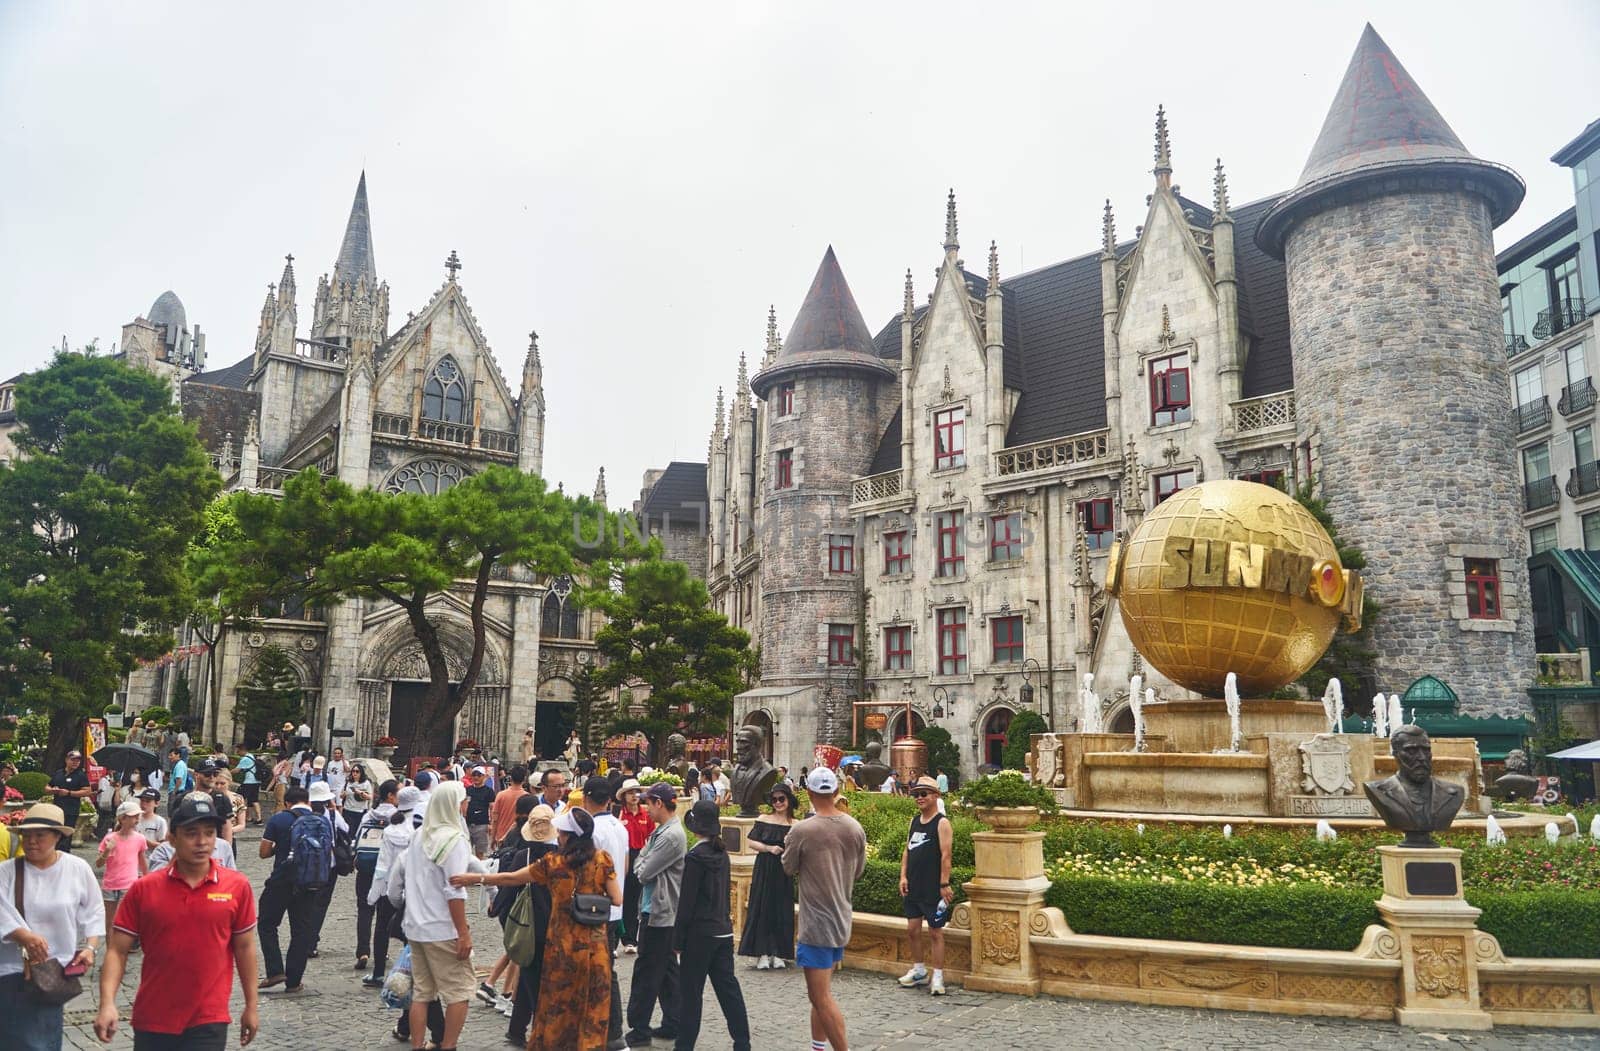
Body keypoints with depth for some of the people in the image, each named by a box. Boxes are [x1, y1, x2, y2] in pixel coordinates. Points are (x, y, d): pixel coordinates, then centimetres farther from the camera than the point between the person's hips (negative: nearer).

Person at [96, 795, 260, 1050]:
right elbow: (118, 951, -2)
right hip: (152, 1021, 2)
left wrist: (251, 1006, 7)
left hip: (209, 1022, -1)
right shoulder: (143, 889, -4)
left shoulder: (238, 887, -4)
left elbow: (244, 948, 4)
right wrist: (107, 1004, -15)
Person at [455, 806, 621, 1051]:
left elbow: (512, 878, 2)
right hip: (595, 946, 0)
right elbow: (617, 900, -9)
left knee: (557, 1007, 16)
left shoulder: (553, 863, -8)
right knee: (592, 1010, 11)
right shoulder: (603, 860, -9)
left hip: (562, 946, 0)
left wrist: (476, 879, 14)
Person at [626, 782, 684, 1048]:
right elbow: (640, 868, 14)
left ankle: (639, 1030, 5)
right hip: (662, 911, 10)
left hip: (659, 913, -10)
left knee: (646, 972, -2)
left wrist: (641, 864, 0)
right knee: (666, 970, 15)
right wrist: (643, 862, -5)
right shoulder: (661, 831, 11)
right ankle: (672, 1025, 23)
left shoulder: (671, 836, -20)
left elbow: (643, 873, -18)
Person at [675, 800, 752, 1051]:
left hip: (699, 934, -7)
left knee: (690, 992, 4)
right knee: (728, 988, 11)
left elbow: (686, 902, -14)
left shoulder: (695, 857, -15)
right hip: (723, 931, 7)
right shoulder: (722, 854, 6)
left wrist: (678, 939, -8)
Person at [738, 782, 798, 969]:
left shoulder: (795, 826, 2)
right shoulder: (763, 820, 3)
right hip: (764, 871, 0)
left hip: (784, 874, 0)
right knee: (762, 909, 0)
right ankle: (762, 954, 5)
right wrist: (770, 848, -13)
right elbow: (752, 842, 0)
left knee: (782, 911, 3)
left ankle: (778, 954, 12)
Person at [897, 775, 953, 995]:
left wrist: (944, 885, -19)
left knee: (935, 932, 1)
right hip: (913, 887, 7)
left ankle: (938, 977, 8)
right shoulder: (915, 821, 12)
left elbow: (945, 856, -15)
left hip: (933, 889, -7)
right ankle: (918, 971, 27)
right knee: (912, 929, 12)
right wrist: (903, 876, 4)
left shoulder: (942, 823, -10)